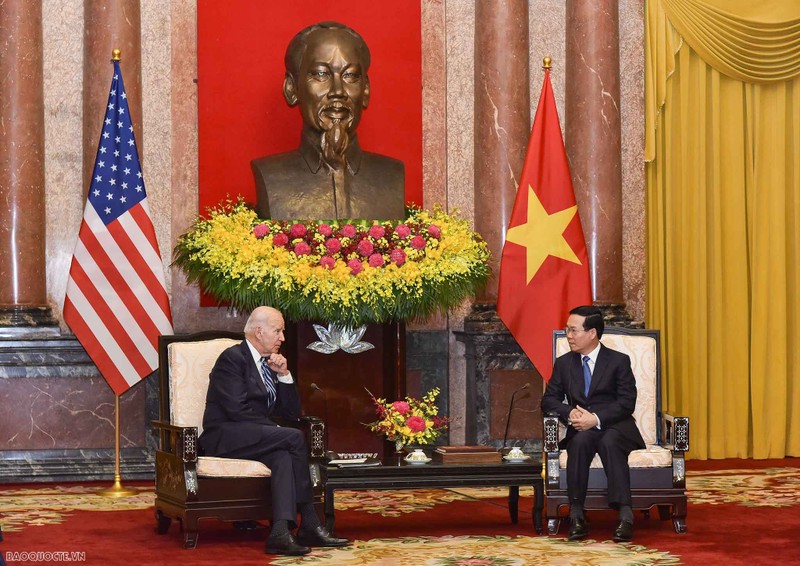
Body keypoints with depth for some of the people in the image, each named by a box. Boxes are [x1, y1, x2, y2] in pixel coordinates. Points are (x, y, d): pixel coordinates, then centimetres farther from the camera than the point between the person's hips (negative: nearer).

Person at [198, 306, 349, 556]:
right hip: (225, 437, -8)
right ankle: (309, 526, -19)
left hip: (255, 437, 8)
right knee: (294, 438, -26)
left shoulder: (270, 363, 18)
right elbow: (237, 410, -19)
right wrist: (276, 431, -14)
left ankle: (280, 532, -39)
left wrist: (284, 375, 2)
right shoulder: (232, 358, -7)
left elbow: (291, 413, 15)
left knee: (283, 456, -28)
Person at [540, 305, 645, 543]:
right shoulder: (563, 363, 14)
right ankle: (576, 516, -38)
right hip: (581, 429, 2)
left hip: (614, 427, -2)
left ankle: (625, 515, -44)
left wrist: (596, 418, -21)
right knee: (580, 441, -34)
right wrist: (570, 413, -14)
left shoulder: (619, 361, 3)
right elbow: (549, 400, 9)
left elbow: (627, 403, -6)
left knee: (609, 442, -37)